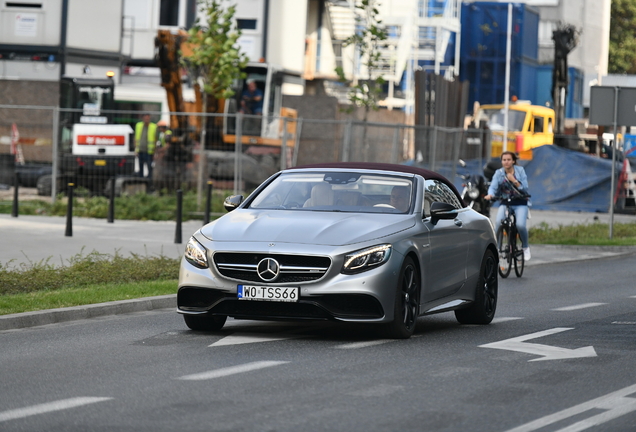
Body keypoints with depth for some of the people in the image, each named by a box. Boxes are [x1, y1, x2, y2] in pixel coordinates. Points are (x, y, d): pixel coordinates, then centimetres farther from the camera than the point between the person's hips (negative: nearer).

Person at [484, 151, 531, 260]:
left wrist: (515, 181, -21)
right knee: (498, 222, -27)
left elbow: (525, 189, -6)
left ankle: (525, 247, 4)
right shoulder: (499, 173, 2)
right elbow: (493, 186, -12)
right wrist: (490, 194, -34)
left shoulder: (520, 170, -1)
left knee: (520, 225, -24)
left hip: (520, 203, -1)